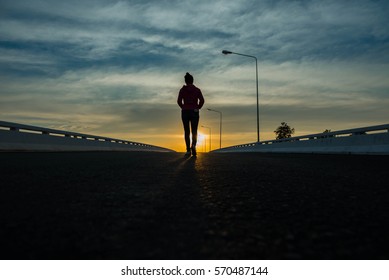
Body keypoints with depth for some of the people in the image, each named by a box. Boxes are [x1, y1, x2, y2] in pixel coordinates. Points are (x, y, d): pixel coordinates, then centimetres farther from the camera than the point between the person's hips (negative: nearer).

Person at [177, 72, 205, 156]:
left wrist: (184, 108, 9)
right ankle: (193, 145, -23)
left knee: (186, 131, 7)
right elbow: (202, 100, -7)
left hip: (185, 112, 0)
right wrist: (198, 108, 8)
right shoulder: (197, 90, 3)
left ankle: (188, 150, 3)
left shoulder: (182, 90, 2)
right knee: (194, 131, 4)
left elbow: (179, 101, -6)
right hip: (194, 112, 0)